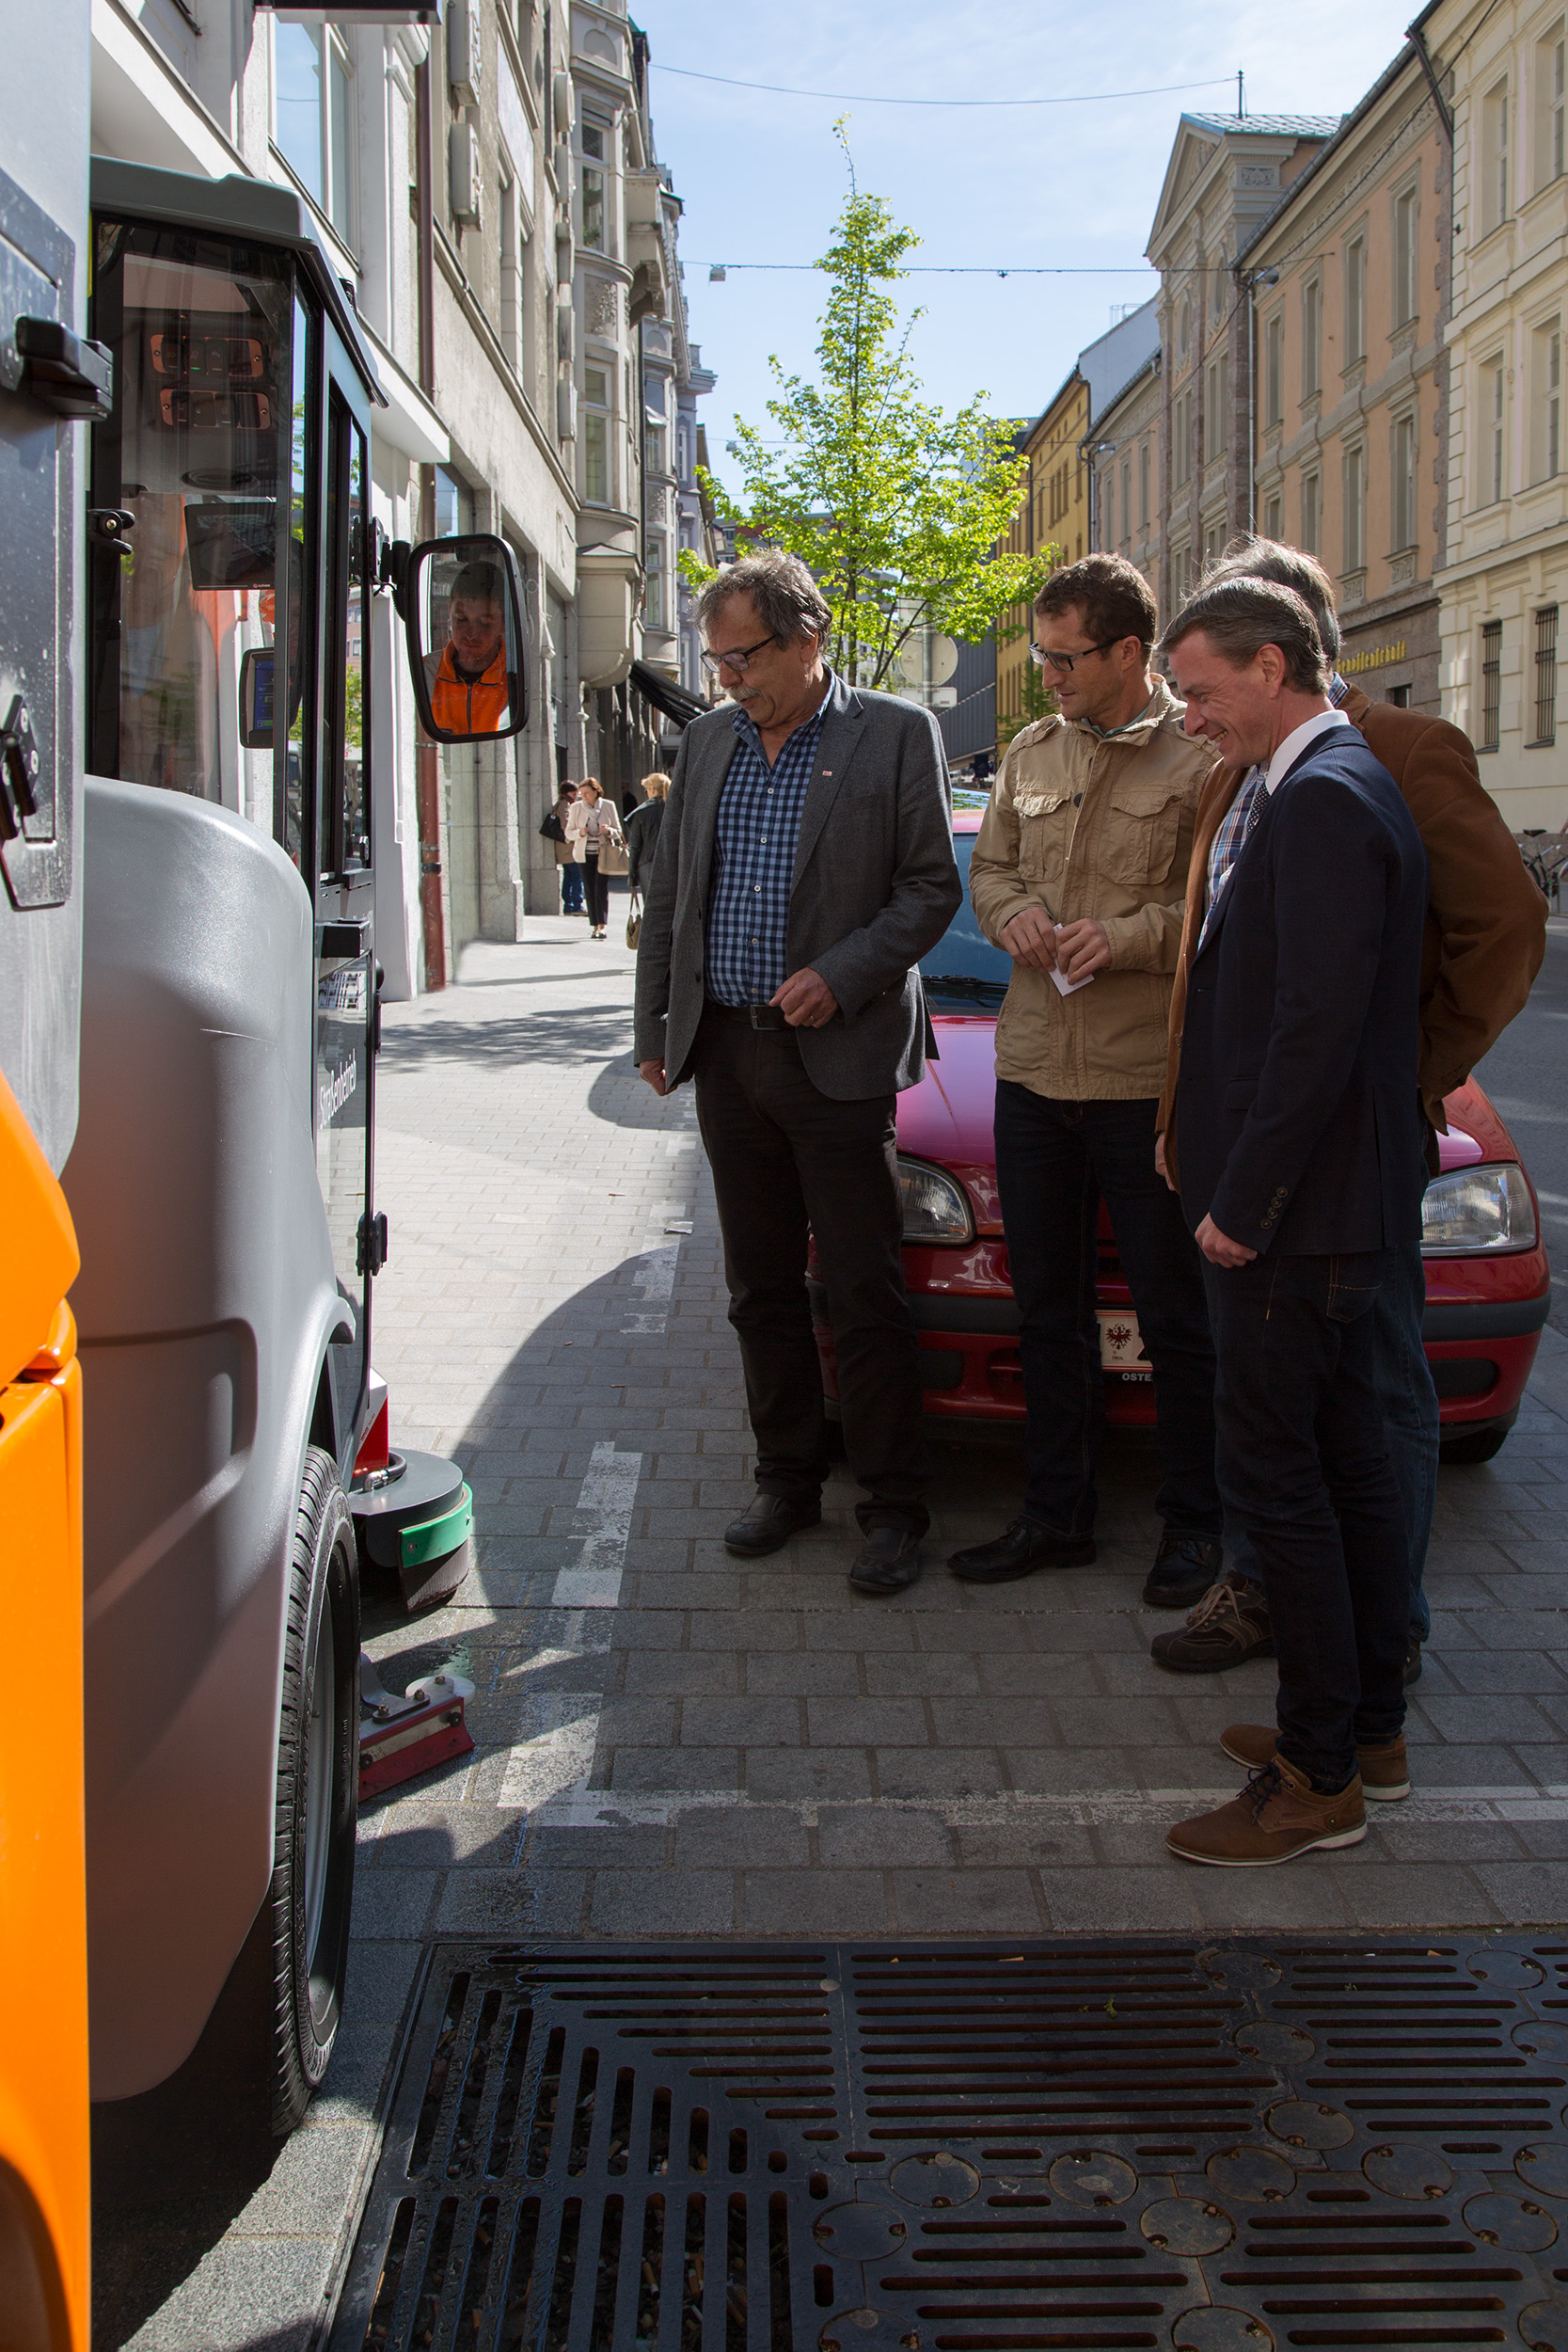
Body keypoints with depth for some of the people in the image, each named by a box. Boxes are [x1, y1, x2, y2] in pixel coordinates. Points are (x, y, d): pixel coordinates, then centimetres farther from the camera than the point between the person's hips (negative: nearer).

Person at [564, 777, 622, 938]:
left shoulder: (607, 806, -1)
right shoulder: (576, 808, 2)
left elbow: (618, 832, 5)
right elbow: (568, 833, 5)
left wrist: (608, 830, -17)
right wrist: (580, 832, -16)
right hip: (585, 854, 2)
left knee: (601, 889, -11)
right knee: (589, 890, 2)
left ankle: (601, 926, -14)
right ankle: (594, 925, 9)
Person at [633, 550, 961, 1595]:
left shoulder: (897, 734, -3)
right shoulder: (706, 743, 12)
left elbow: (932, 888, -4)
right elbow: (668, 901, 17)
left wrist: (841, 976, -16)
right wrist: (654, 1028, 13)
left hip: (839, 1057, -5)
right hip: (726, 1053, 5)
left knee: (864, 1293, -2)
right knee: (762, 1289, 12)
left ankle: (895, 1507, 9)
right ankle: (788, 1479, 25)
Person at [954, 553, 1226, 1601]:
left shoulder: (1200, 760, -8)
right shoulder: (1031, 751, 11)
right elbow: (987, 868, 20)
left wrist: (1134, 935, -20)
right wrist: (1013, 911, -1)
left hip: (1149, 1081, -6)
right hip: (1033, 1072, 6)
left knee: (1176, 1319, 5)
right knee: (1048, 1311, 14)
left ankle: (1195, 1524, 22)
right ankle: (1057, 1515, 27)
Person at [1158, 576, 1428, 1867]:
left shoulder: (1322, 800, -18)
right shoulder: (1339, 783, 14)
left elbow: (1317, 1027, -24)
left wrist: (1243, 1202, -17)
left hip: (1290, 1219, -10)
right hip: (1335, 1203, 10)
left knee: (1276, 1477, -2)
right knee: (1347, 1460, 17)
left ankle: (1320, 1779, 9)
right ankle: (1372, 1725, 30)